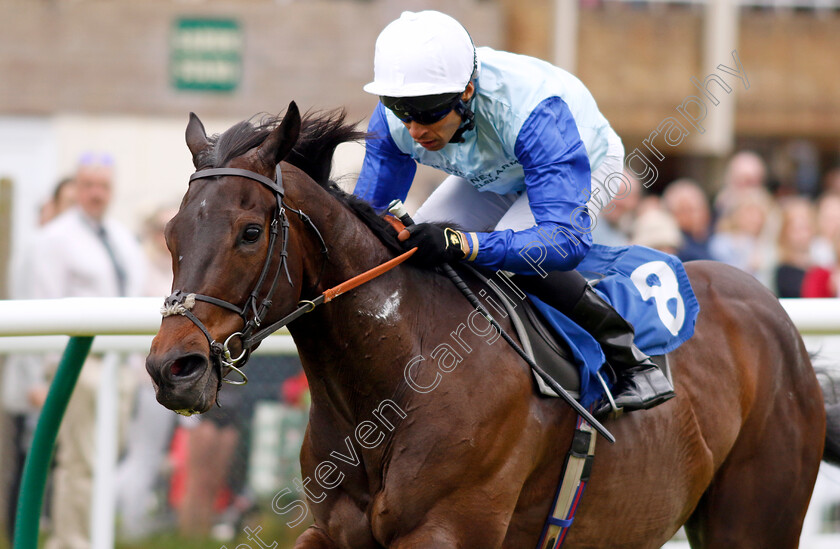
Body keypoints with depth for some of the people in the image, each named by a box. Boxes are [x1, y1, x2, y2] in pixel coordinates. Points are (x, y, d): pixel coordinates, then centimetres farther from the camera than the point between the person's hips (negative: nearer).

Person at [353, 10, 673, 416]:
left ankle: (630, 363, -17)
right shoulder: (393, 119, -29)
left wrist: (463, 243, -64)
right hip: (493, 176, 6)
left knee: (519, 256, -33)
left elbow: (568, 240, -51)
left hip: (585, 165, -6)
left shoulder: (533, 109, -46)